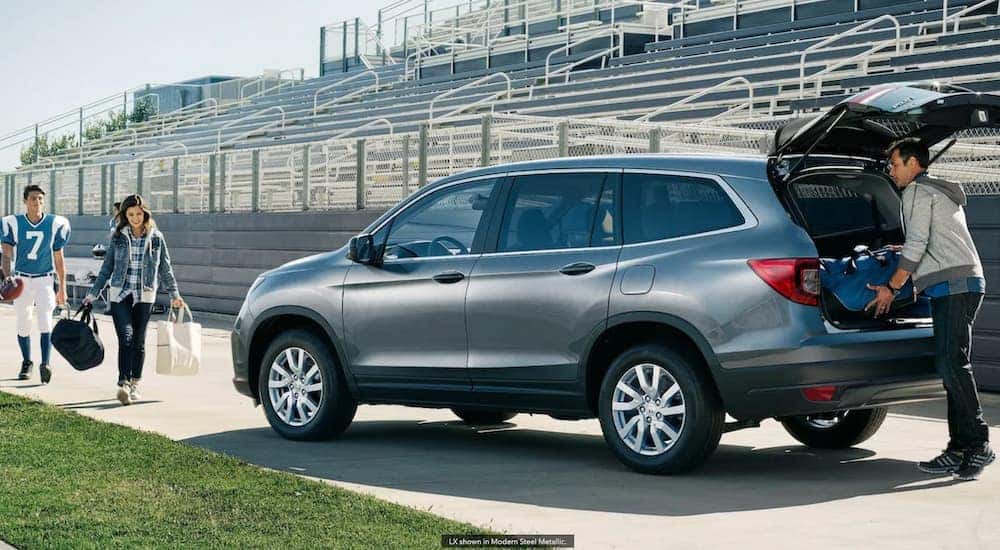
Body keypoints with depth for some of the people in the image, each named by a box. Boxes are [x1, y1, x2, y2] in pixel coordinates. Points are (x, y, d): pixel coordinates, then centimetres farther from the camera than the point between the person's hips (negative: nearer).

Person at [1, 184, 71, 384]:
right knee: (23, 326, 8)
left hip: (44, 280, -1)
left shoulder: (55, 224, -2)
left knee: (45, 322, -16)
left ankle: (45, 364, -22)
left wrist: (62, 289, 7)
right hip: (21, 280, 1)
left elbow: (59, 259, 5)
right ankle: (27, 363, 26)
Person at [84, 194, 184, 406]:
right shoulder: (118, 237, 6)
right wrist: (93, 293, 10)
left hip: (144, 296, 1)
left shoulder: (156, 238, 5)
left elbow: (165, 269, 12)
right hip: (120, 294, -1)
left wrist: (174, 295, 10)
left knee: (138, 341, 5)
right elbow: (107, 268, 12)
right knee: (126, 338, -14)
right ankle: (123, 384, -20)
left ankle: (135, 384, 16)